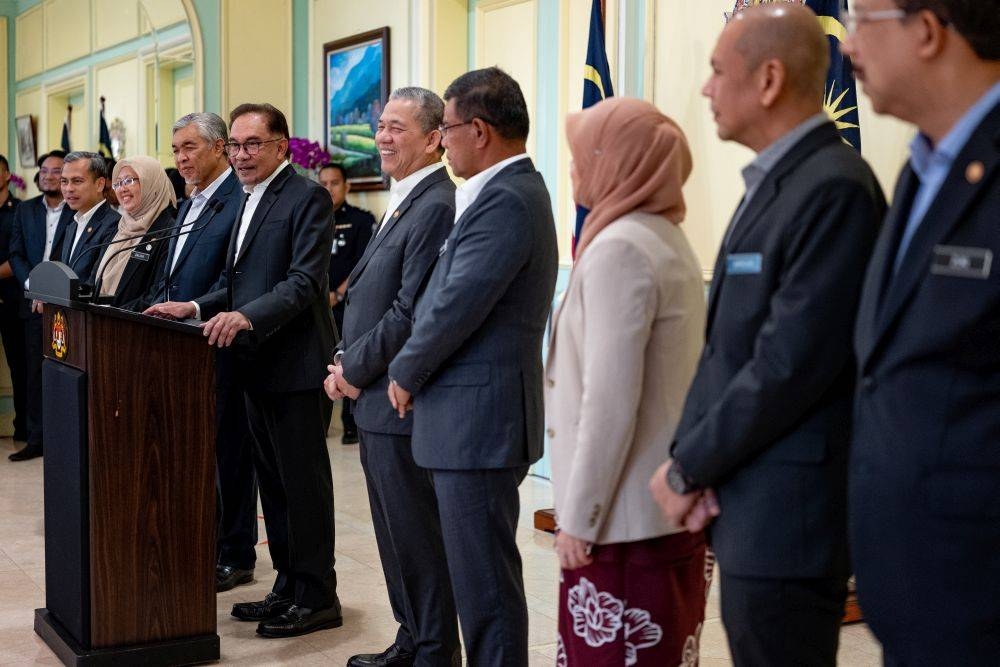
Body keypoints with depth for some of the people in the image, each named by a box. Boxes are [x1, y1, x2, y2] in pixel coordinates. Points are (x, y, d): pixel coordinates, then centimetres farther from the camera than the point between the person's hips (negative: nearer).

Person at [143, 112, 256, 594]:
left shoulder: (241, 200, -12)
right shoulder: (189, 206, 18)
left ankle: (235, 556, 10)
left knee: (227, 450, 0)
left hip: (219, 348, -9)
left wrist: (193, 310, -23)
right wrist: (154, 307, 6)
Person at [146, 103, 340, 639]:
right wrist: (197, 308, 5)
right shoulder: (250, 202, 18)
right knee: (272, 480, 14)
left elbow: (305, 282, -20)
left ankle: (316, 596, 8)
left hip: (294, 363, -9)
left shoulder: (306, 197, -10)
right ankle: (288, 587, 24)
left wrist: (246, 317, -31)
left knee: (303, 481, -2)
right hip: (258, 364, 9)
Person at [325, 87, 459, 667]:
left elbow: (411, 313, -21)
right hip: (378, 400, 10)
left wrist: (355, 369, -11)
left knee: (417, 537, 0)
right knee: (396, 532, 18)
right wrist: (347, 362, 8)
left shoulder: (436, 206, -17)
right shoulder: (404, 203, 15)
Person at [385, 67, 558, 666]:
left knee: (485, 578, -2)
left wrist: (405, 374, -6)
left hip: (478, 418, -11)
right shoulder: (511, 189, 15)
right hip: (477, 415, 11)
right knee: (481, 571, 18)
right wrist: (416, 370, 9)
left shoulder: (506, 200, -18)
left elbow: (456, 305, -20)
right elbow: (449, 294, 17)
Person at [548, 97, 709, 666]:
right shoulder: (668, 238, 13)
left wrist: (578, 516, -14)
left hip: (626, 519, -9)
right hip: (672, 507, 9)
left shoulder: (618, 247, -16)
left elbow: (608, 403, -21)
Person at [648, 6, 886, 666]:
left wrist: (688, 468, -11)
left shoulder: (835, 189, -17)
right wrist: (692, 459, -1)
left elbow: (790, 364, -21)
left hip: (788, 512, -9)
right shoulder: (773, 183, 14)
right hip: (747, 503, 9)